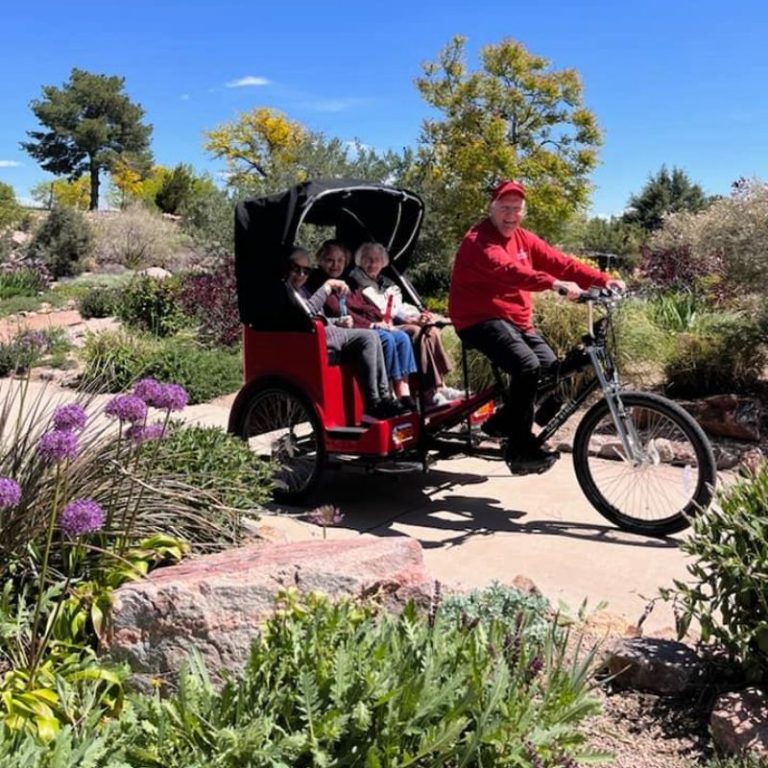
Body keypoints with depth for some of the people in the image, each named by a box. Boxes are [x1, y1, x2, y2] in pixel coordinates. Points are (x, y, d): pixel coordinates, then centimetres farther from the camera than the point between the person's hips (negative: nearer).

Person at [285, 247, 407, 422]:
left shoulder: (301, 289, 27)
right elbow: (307, 311, -19)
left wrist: (340, 322, 9)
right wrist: (328, 286, -14)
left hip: (323, 331, 9)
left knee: (370, 338, -8)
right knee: (368, 338, -19)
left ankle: (383, 398, -14)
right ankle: (373, 403, -22)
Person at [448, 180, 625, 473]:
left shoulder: (524, 239, 12)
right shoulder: (478, 240, -14)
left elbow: (561, 262, 2)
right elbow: (508, 270, -33)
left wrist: (603, 280, -12)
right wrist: (554, 284, -47)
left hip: (517, 320, 8)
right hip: (481, 319, -8)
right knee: (528, 366, -27)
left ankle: (502, 421, 13)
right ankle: (521, 450, -17)